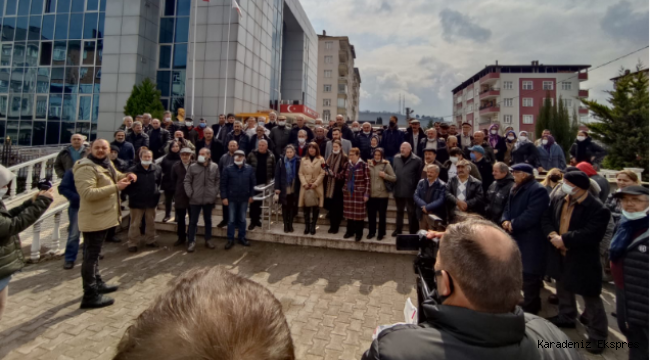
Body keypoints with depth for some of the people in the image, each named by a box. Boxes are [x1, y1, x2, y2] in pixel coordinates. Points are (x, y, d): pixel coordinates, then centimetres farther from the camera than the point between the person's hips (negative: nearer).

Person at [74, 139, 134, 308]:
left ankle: (97, 283, 37)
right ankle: (90, 296, 4)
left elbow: (115, 176, 30)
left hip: (103, 217, 10)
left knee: (94, 253, 22)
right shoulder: (86, 168, -19)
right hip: (93, 219, -10)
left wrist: (126, 176, 6)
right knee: (91, 255, -4)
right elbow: (88, 193, -30)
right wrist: (115, 187, -31)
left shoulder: (106, 164, 12)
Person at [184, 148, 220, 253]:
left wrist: (215, 193, -2)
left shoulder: (215, 167, 1)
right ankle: (191, 242, 13)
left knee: (208, 220, 14)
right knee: (193, 221, 4)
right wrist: (190, 194, -7)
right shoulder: (192, 167, -3)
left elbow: (218, 181, 6)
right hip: (195, 199, -1)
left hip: (209, 199, 2)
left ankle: (208, 240, 26)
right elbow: (187, 181, 0)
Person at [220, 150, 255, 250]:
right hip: (231, 198, -1)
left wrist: (251, 195, 4)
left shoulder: (250, 169, -2)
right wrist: (224, 197, -8)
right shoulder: (228, 169, -7)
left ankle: (242, 237, 27)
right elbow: (223, 184, -5)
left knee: (242, 219, 13)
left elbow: (252, 183, 5)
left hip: (244, 198, 2)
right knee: (231, 220, 5)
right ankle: (230, 240, 15)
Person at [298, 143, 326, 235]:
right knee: (306, 207, 1)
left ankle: (313, 226, 9)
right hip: (306, 187, 2)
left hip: (317, 187, -2)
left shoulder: (321, 159, 3)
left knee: (316, 207, 0)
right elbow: (300, 173, 5)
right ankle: (307, 226, 11)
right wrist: (304, 183, -10)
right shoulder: (303, 159, 10)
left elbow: (322, 174, -3)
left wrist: (315, 183, -13)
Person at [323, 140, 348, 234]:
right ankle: (332, 226, 17)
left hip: (338, 185, -6)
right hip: (330, 184, 6)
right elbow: (326, 167, 17)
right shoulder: (330, 156, 14)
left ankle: (335, 227, 8)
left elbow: (344, 171, -12)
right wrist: (327, 172, -4)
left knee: (337, 206, -1)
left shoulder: (344, 157, -6)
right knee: (331, 206, 7)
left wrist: (335, 175, -20)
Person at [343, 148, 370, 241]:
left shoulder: (363, 165, -11)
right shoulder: (348, 165, 7)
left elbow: (368, 180, -10)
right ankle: (350, 231, 24)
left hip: (359, 193, -5)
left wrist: (366, 194, -13)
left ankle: (359, 233, 14)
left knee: (359, 214, 1)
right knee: (349, 213, 10)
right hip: (348, 192, 5)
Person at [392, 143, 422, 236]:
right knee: (399, 211, 17)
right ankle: (398, 230, 28)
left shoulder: (417, 160, -7)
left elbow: (419, 176, -8)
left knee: (412, 212, 6)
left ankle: (413, 232, 16)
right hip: (398, 191, 5)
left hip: (411, 191, -4)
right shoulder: (396, 158, 8)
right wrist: (393, 186, 7)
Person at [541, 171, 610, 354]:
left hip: (583, 260, -7)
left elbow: (591, 235, -28)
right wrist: (552, 235, -17)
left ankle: (597, 335, 22)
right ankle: (566, 316, 47)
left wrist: (564, 239, -25)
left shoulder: (598, 209, -21)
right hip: (560, 255, 7)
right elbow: (546, 219, 1)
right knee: (563, 288, 25)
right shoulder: (557, 200, -1)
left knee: (591, 298, 7)